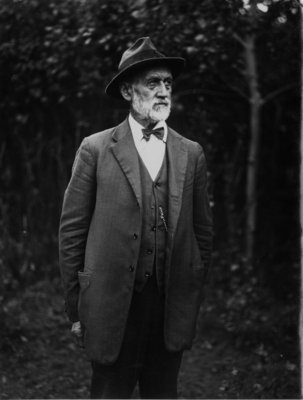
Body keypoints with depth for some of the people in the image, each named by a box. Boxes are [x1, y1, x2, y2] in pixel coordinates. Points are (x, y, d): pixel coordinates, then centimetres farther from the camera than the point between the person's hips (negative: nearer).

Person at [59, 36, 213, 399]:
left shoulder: (191, 154, 7)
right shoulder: (96, 149, -2)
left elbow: (203, 229, 11)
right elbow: (72, 230, -1)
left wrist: (194, 297, 8)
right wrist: (76, 309, -2)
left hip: (174, 310, 3)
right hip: (113, 307, -3)